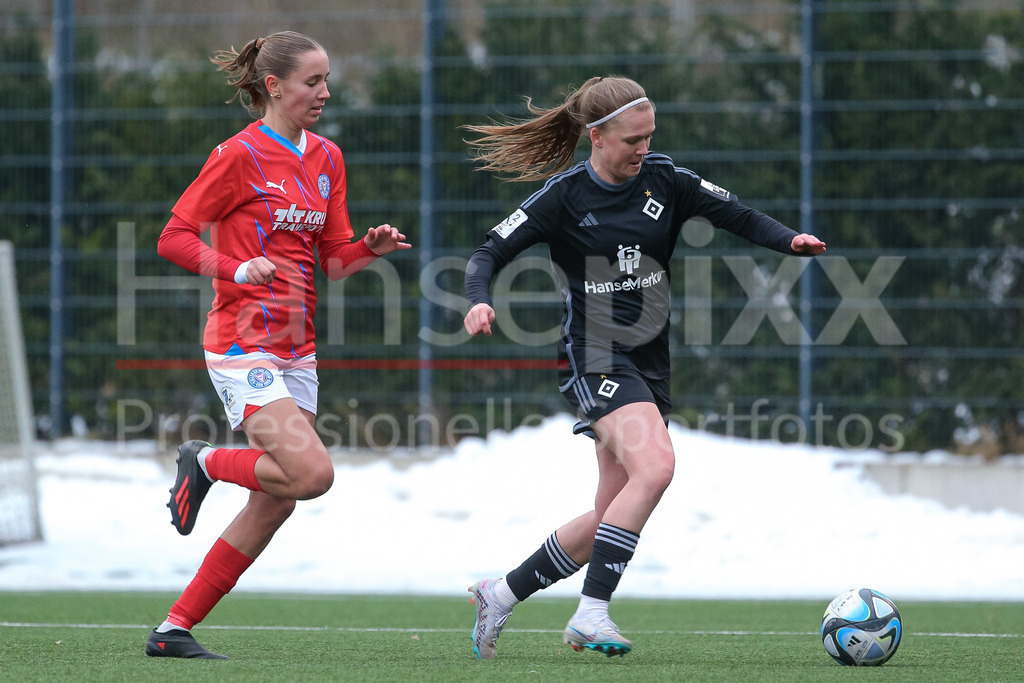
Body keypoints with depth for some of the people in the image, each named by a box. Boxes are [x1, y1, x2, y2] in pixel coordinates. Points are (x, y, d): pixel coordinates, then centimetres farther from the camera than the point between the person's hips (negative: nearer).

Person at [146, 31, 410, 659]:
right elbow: (173, 238, -8)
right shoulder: (240, 155, -10)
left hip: (296, 348, 8)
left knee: (275, 503, 4)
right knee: (313, 473, -22)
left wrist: (373, 248, -7)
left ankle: (175, 629, 11)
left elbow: (336, 259, 14)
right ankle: (205, 462, 7)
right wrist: (239, 271, -23)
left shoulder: (327, 158, 12)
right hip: (245, 344, -8)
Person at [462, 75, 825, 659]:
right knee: (655, 465, -29)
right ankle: (592, 614, -26)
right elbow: (490, 254, -6)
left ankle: (501, 594, 24)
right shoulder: (564, 196, -8)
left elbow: (739, 216, 3)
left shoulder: (664, 181, 2)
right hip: (594, 356, -6)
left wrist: (791, 240, -17)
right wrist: (480, 302, -27)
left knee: (612, 516, 7)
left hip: (649, 361, 6)